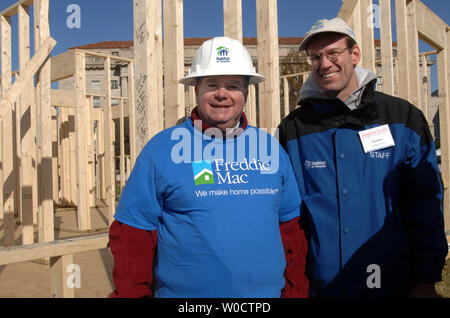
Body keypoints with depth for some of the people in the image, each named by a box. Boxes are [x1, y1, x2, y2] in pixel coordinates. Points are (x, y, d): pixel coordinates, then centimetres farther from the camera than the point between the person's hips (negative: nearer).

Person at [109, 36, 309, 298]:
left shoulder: (271, 148, 3)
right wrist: (132, 293, -9)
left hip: (267, 291, 3)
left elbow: (291, 227, 7)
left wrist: (295, 292, 5)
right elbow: (132, 236, -6)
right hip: (183, 291, -2)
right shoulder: (161, 149, -6)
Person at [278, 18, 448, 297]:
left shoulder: (403, 117, -1)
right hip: (319, 286, 0)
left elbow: (426, 204, -1)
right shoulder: (292, 130, 0)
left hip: (394, 283, 0)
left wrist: (426, 280, -4)